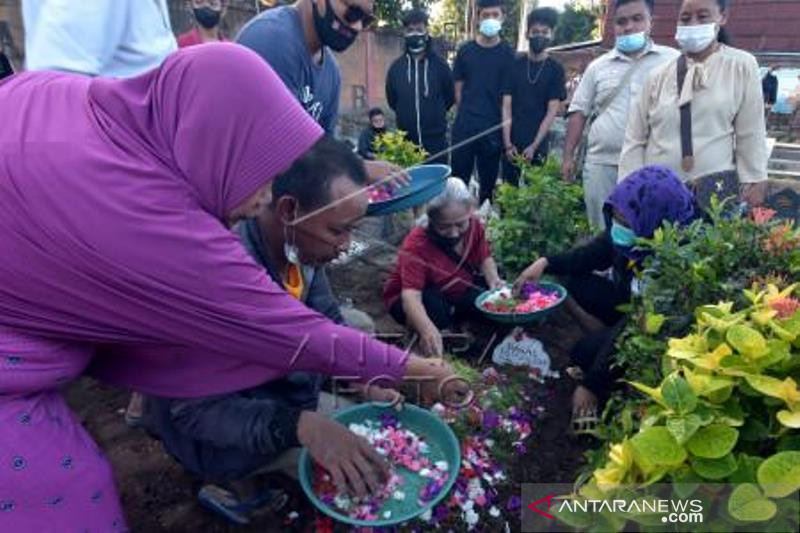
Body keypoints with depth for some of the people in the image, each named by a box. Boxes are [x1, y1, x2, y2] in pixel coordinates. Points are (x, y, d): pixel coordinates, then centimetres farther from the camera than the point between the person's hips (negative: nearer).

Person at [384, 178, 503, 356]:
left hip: (457, 291, 6)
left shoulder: (474, 225, -18)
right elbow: (411, 295, -45)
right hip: (419, 299, -6)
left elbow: (485, 258, -1)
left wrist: (494, 280, -24)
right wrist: (427, 329, -64)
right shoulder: (416, 244, -35)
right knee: (433, 304, -37)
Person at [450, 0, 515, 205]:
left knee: (488, 181, 8)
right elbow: (458, 88, 8)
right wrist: (467, 114, 1)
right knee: (458, 179, 1)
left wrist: (503, 123, -3)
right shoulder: (465, 51, 6)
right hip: (464, 126, 1)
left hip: (493, 128, 0)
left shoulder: (508, 54, 3)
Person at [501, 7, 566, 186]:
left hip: (538, 146, -1)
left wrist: (534, 145, -12)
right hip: (512, 144, 1)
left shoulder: (555, 69, 1)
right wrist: (507, 143, -8)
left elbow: (552, 112, -4)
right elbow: (506, 106, 1)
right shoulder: (515, 65, 5)